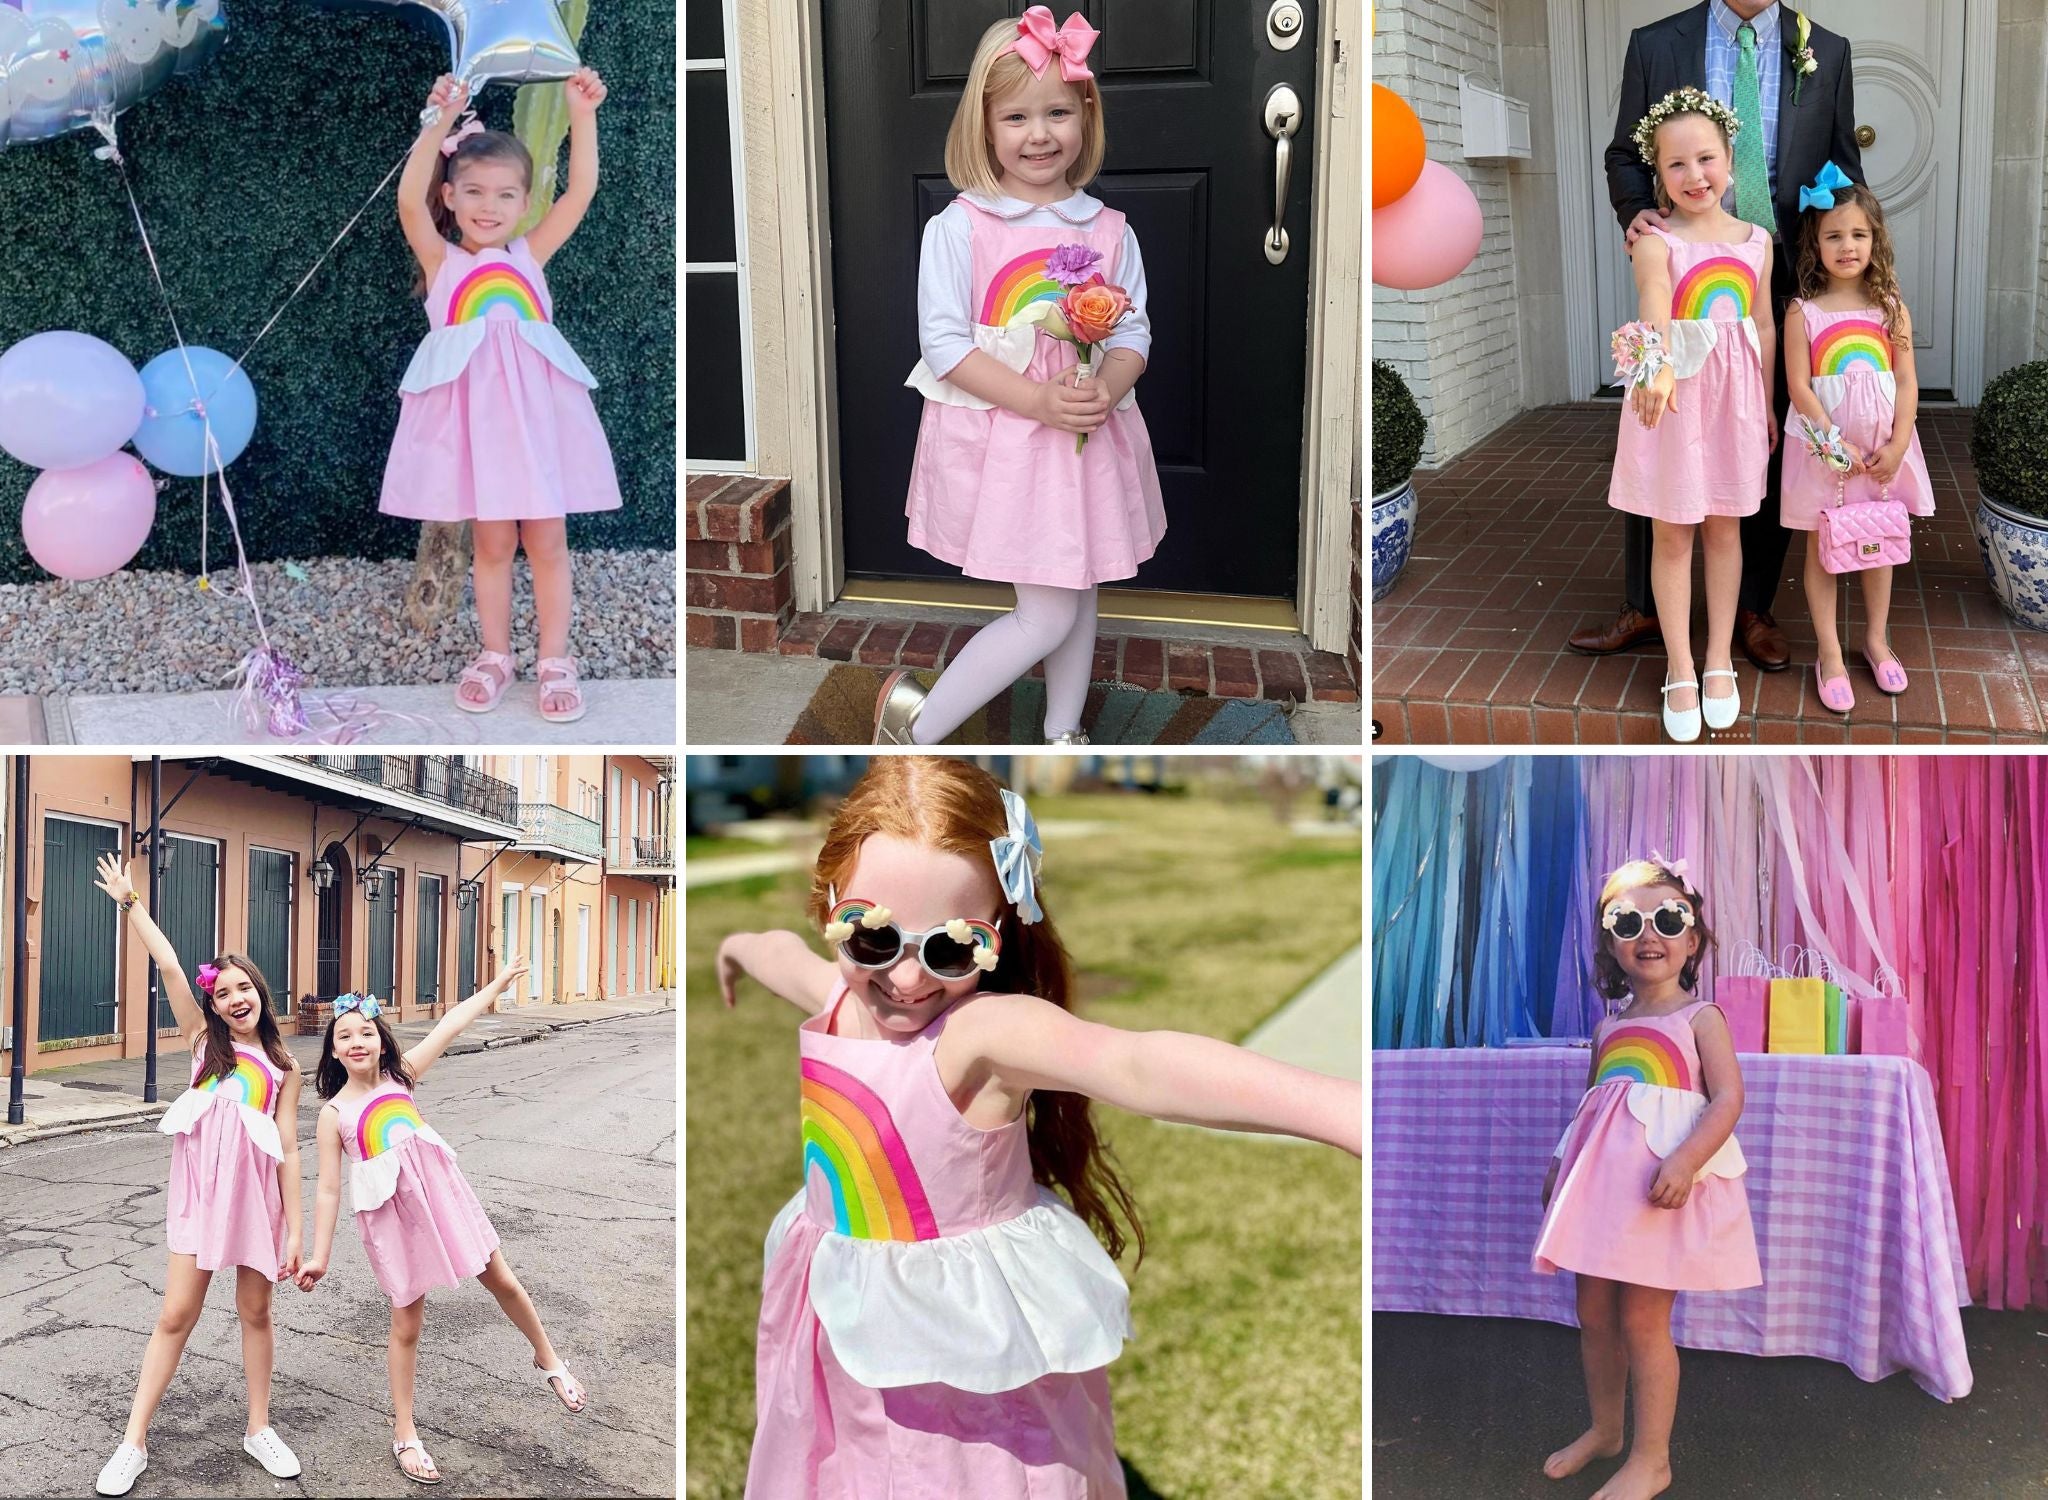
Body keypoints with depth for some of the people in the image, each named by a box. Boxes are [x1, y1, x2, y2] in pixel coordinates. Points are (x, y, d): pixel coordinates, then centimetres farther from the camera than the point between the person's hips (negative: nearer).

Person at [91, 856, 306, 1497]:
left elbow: (288, 1150, 4)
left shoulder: (282, 1068, 8)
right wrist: (130, 903, -6)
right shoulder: (202, 1039, 8)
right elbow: (170, 967, -2)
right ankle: (134, 1442, 8)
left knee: (255, 1311, 9)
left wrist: (295, 1229, -1)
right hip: (202, 1191, 0)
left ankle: (259, 1428, 22)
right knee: (176, 1314, 0)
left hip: (259, 1192, 0)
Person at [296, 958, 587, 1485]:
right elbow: (329, 1189, -3)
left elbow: (449, 1026, 3)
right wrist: (319, 1256, -6)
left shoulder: (399, 1076, 3)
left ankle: (548, 1360, 37)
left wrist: (498, 984, 4)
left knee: (501, 1280, 12)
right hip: (391, 1211, -3)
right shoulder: (334, 1114, -4)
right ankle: (404, 1435, 17)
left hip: (440, 1189, 3)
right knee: (406, 1323, 4)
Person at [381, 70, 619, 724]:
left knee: (546, 543, 5)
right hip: (475, 415, -1)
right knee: (491, 543, 9)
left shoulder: (529, 255, 8)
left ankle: (554, 661, 16)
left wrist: (581, 114, -8)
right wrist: (441, 123, -23)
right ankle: (494, 657, 24)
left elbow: (581, 190, 1)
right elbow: (410, 201, -14)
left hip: (535, 412, 1)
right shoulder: (442, 261, 3)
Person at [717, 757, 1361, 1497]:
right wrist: (739, 945, 44)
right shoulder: (836, 994, -7)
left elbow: (1139, 1065, -50)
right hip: (847, 1329, 7)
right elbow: (787, 953, 20)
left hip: (965, 1347, -7)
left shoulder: (984, 1032, -30)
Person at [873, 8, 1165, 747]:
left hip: (1090, 436, 5)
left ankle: (1063, 735, 35)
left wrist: (1104, 390, -19)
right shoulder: (959, 227, -9)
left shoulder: (1108, 230, 3)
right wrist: (1041, 401, -22)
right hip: (999, 441, -5)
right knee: (1047, 615, -7)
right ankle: (914, 721, 10)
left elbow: (1134, 333, 4)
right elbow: (944, 343, -13)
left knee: (1079, 594, 15)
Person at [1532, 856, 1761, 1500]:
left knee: (1642, 1318, -5)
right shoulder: (1609, 1027, 14)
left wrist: (1684, 1160, -25)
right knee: (1592, 1310, 12)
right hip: (1601, 1177, 6)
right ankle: (1604, 1428, 32)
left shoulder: (1699, 1017, -3)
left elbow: (1728, 1097, -12)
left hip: (1664, 1182, -6)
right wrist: (1560, 1165, 20)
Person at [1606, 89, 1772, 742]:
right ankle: (1681, 670, 13)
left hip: (1735, 394, 3)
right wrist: (1658, 366, -47)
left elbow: (1764, 326, 11)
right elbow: (1654, 304, -29)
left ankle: (1719, 659, 22)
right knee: (1672, 534, 4)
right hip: (1672, 390, -3)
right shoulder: (1657, 242, -10)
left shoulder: (1755, 241, 4)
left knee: (1724, 527, 11)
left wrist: (1767, 405, 13)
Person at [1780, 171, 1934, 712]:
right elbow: (1799, 388, -11)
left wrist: (1896, 444, -13)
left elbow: (1907, 383, -2)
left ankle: (1876, 639, 29)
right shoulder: (1803, 312, -7)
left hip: (1882, 448, 2)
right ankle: (1830, 655, 14)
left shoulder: (1891, 308, 0)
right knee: (1821, 548, 5)